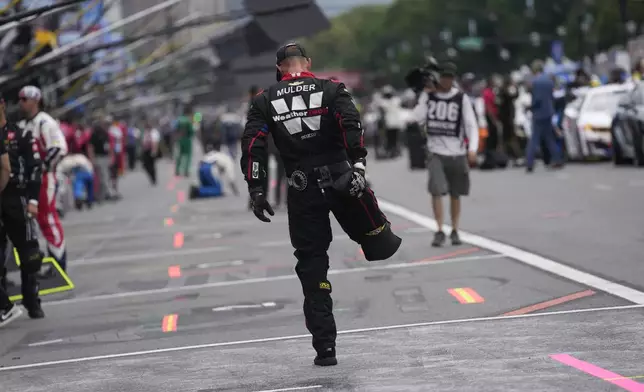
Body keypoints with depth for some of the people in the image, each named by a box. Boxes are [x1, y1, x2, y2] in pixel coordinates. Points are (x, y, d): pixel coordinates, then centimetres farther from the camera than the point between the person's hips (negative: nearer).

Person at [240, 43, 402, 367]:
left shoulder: (265, 100, 10)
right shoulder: (332, 90, 6)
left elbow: (252, 145, 1)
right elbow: (351, 127, -10)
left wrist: (256, 190, 1)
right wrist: (358, 166, -17)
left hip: (302, 191, 2)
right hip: (341, 179, -2)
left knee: (312, 266, 6)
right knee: (379, 245, 17)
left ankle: (325, 347, 5)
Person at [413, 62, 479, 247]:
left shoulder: (461, 98, -2)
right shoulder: (428, 95, 3)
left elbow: (471, 125, -4)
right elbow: (417, 118, -5)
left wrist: (472, 149, -16)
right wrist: (425, 97, -10)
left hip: (456, 153, 0)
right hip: (436, 152, 0)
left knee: (455, 194, 8)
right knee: (436, 191, -13)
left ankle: (455, 231, 21)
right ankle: (440, 231, -6)